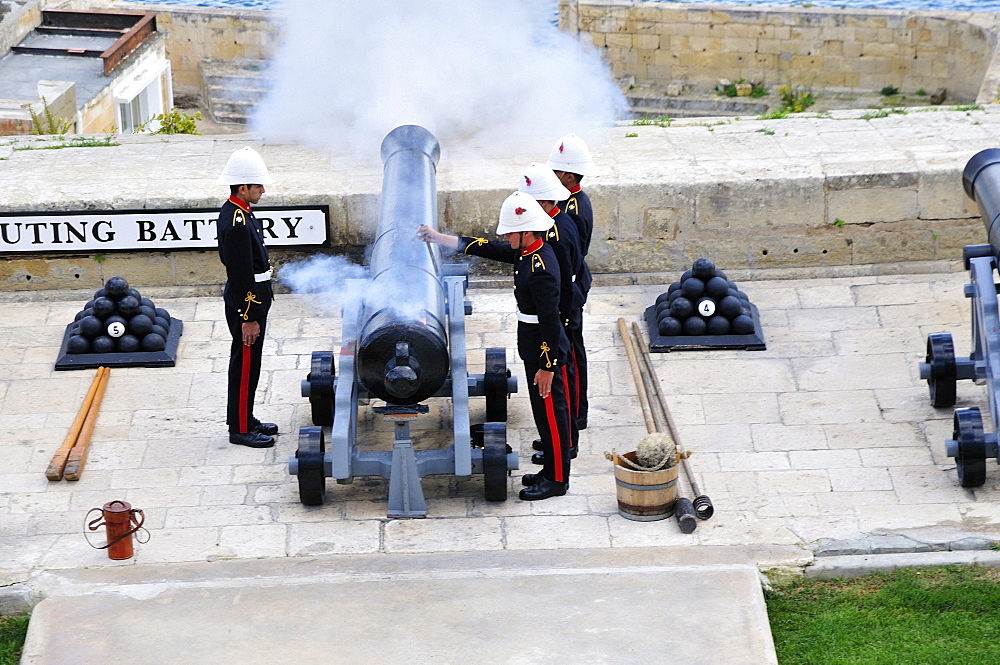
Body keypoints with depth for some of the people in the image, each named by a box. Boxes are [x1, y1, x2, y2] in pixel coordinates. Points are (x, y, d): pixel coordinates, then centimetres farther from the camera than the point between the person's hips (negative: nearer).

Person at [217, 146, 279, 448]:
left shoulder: (233, 212, 8)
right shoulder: (237, 224, -25)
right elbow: (241, 275, -25)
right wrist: (249, 317, -22)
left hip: (250, 297, 10)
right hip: (246, 302, -10)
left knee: (247, 363, 19)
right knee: (245, 364, -1)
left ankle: (245, 419, 30)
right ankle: (240, 429, 8)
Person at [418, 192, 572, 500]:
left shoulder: (542, 269, -27)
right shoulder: (526, 252, 3)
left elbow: (550, 321, -25)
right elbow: (485, 248, 12)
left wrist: (547, 366, -21)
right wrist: (438, 238, 12)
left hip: (546, 353, -10)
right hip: (534, 350, 10)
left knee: (550, 413, 3)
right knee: (544, 413, 19)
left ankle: (557, 479, 14)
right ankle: (551, 471, 31)